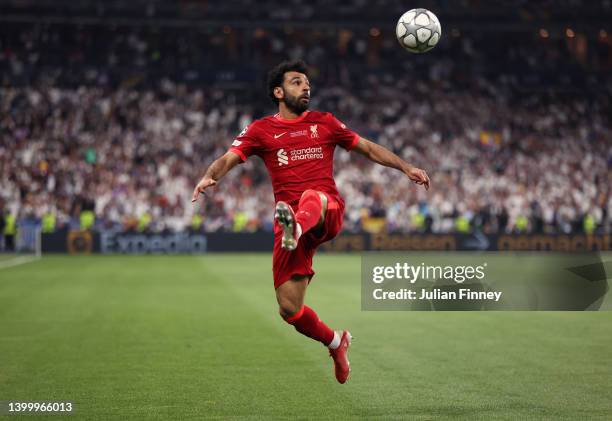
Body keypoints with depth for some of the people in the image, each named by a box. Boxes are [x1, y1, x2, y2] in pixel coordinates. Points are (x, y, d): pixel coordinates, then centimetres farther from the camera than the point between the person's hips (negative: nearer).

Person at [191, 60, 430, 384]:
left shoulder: (325, 123, 18)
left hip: (329, 212, -1)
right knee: (289, 309, -4)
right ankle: (335, 342, 23)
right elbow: (229, 158, 0)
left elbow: (368, 148, 26)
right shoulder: (261, 130, 13)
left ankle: (297, 228, -75)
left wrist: (406, 168, 19)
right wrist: (210, 176, -21)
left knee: (312, 197, -40)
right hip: (288, 218, 1)